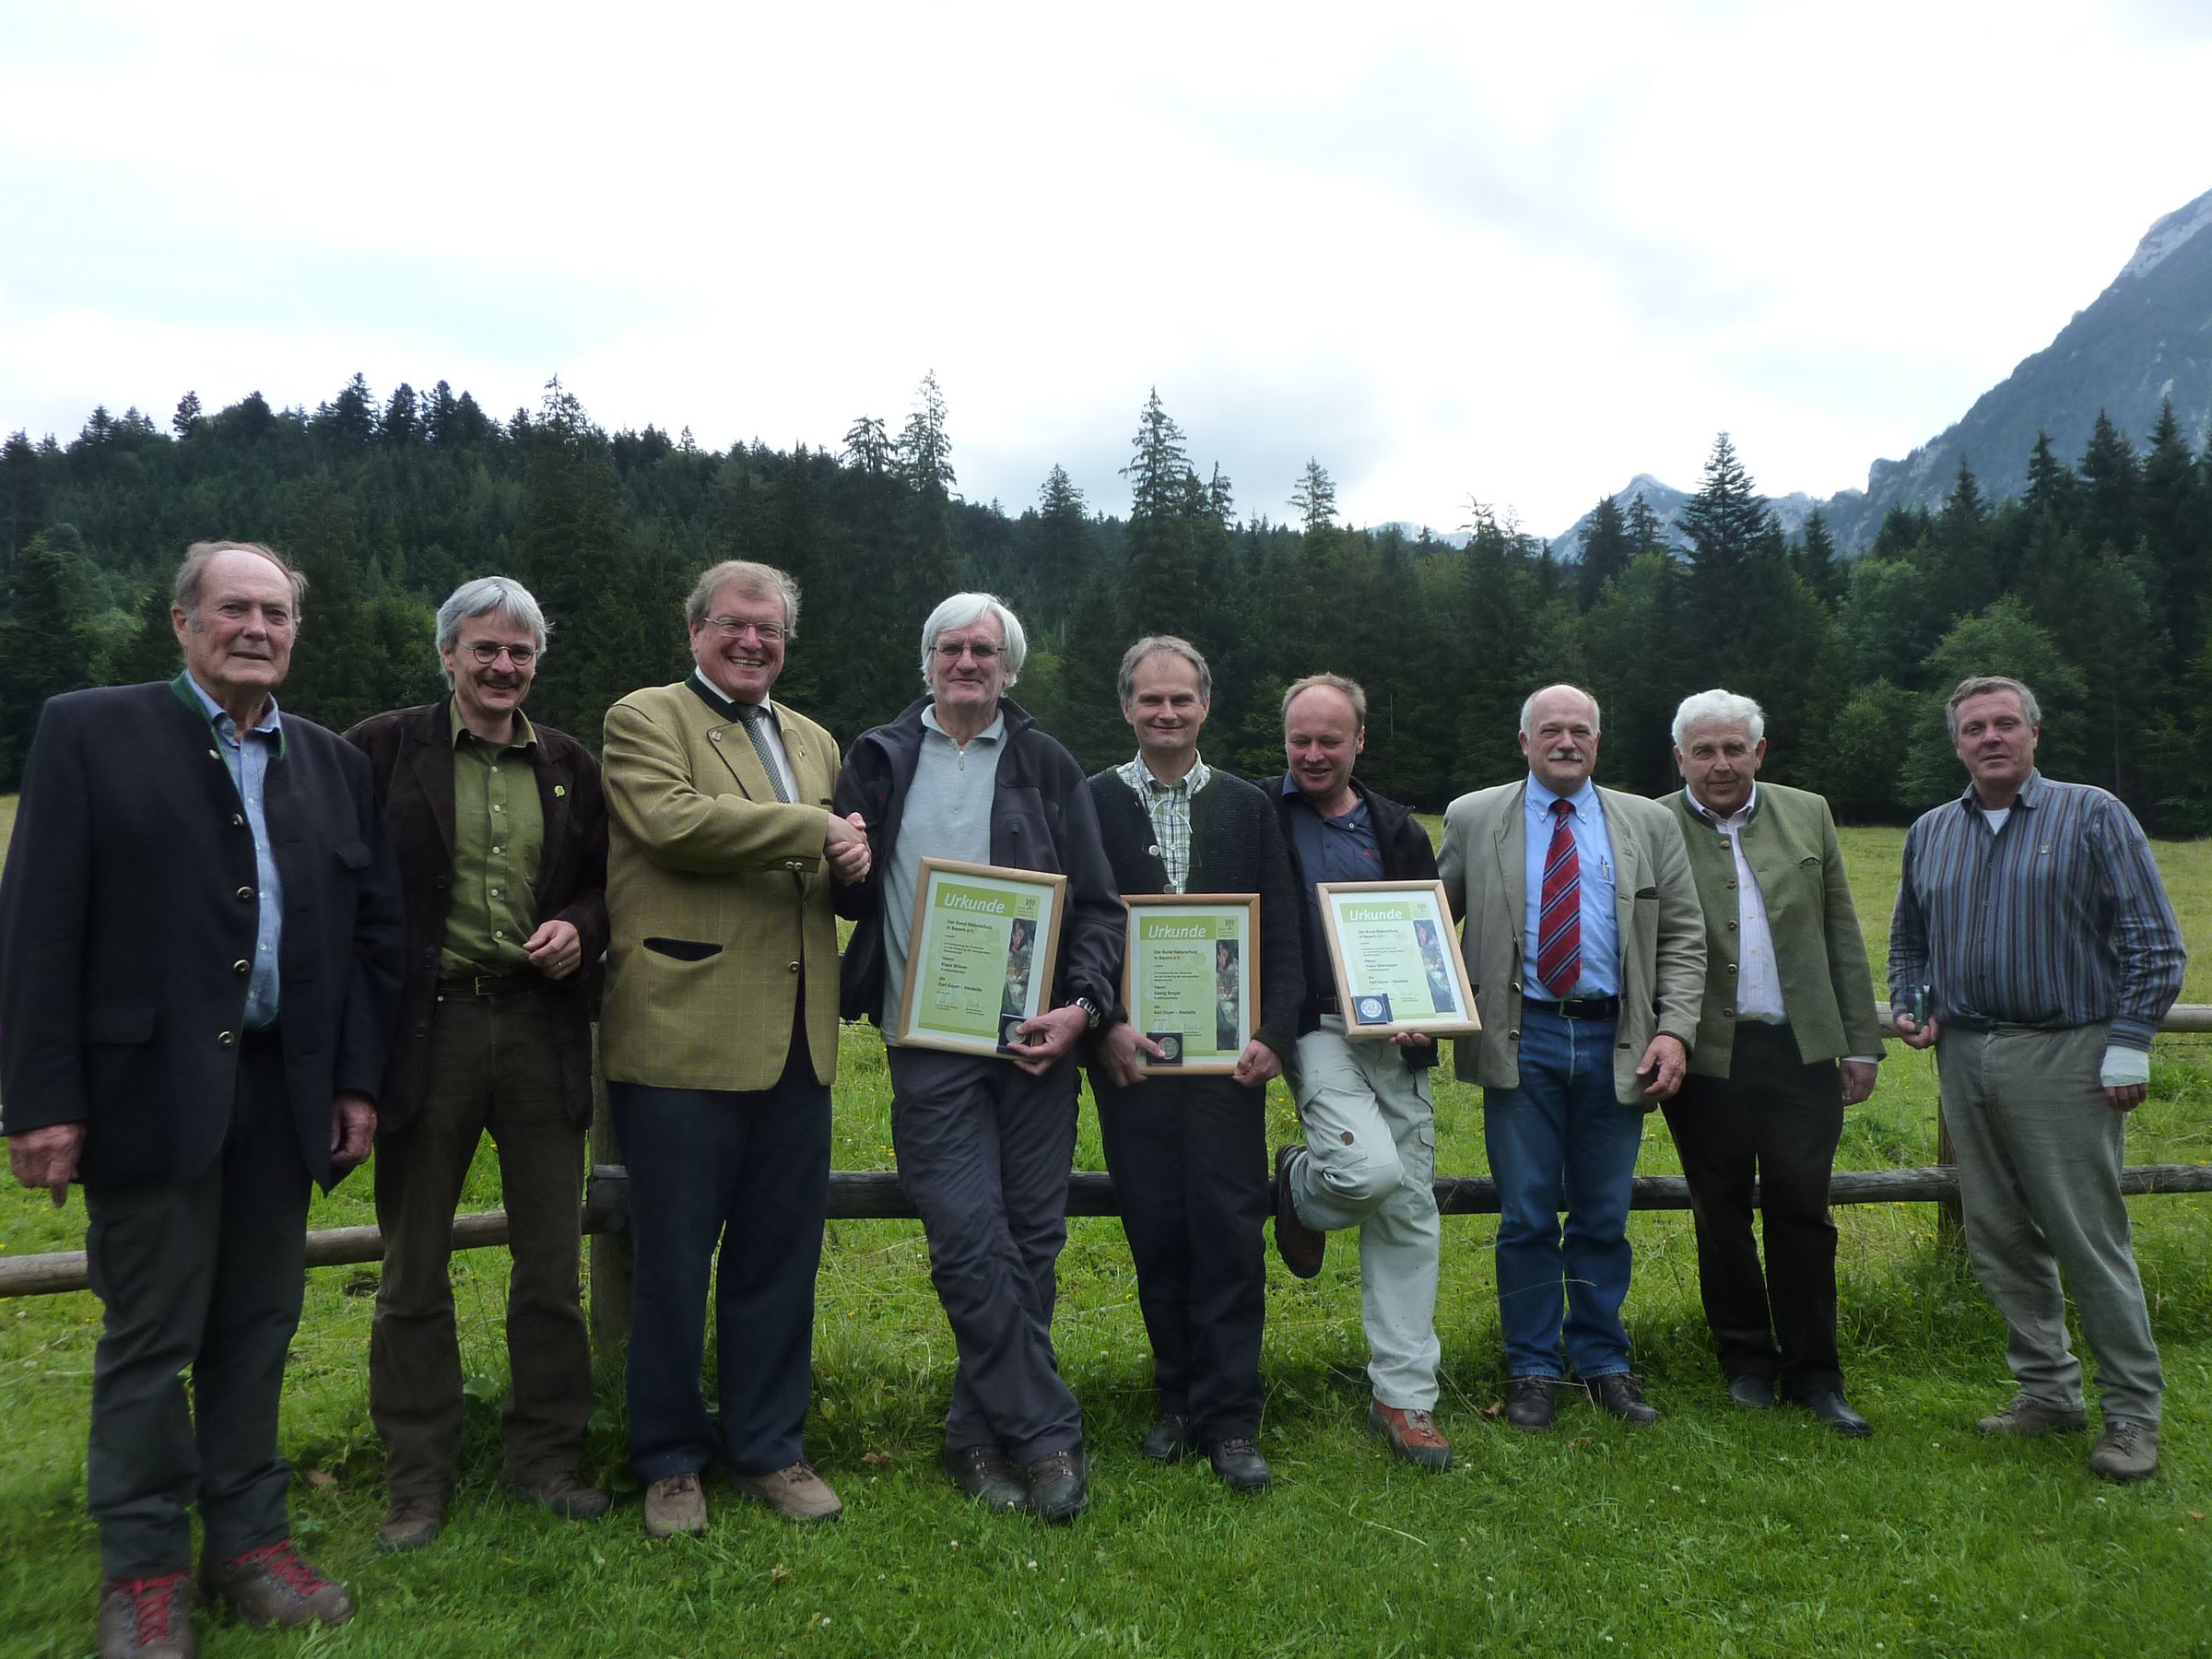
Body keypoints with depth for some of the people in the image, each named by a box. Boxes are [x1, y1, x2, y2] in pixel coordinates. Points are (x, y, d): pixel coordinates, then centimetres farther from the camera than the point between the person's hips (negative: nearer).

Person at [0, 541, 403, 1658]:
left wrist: (358, 1081, 5)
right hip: (150, 1089, -4)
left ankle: (247, 1541, 26)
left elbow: (373, 929, 10)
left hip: (285, 1093, 4)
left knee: (256, 1331, 12)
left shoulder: (331, 763, 10)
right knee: (147, 1339, 6)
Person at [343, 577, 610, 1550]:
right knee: (414, 1269, 10)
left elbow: (607, 881, 15)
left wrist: (581, 929, -7)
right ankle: (417, 1479, 25)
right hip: (427, 1027, -2)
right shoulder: (383, 749, -1)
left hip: (542, 1024, 3)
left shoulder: (570, 766, 9)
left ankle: (546, 1457, 27)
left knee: (551, 1264, 11)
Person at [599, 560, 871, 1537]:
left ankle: (770, 1449, 29)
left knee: (779, 1259, 13)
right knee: (673, 1264, 7)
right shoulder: (642, 720, 0)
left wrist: (854, 863, 0)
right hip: (683, 1036, -5)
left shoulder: (814, 742, 19)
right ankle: (669, 1462, 25)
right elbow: (673, 821, -19)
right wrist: (813, 829, -13)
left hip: (795, 1045, 6)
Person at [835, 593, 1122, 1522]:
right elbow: (849, 890, 16)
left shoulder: (1048, 768, 9)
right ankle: (1046, 1437, 6)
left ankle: (980, 1435, 21)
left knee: (1030, 1239, 5)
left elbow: (1097, 905, 7)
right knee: (970, 1242, -7)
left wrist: (1083, 1006, -8)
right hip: (928, 1041, -1)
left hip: (1034, 1035, 1)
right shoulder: (879, 759, 11)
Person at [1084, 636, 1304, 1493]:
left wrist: (1273, 1034, -6)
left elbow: (1281, 934, 6)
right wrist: (1104, 1026, -12)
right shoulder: (1091, 803, 4)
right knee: (1156, 1230, 6)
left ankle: (1229, 1419, 9)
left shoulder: (1247, 806, 9)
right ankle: (1179, 1398, 22)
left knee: (1230, 1228, -1)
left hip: (1228, 1052, 1)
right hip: (1131, 1052, 0)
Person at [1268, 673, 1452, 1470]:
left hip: (1396, 1037, 4)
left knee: (1409, 1212, 6)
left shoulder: (1397, 830, 12)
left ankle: (1403, 1398, 19)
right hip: (1314, 1027, -4)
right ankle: (1299, 1188, 12)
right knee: (1371, 1169, -26)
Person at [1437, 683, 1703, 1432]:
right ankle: (1532, 1370, 19)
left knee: (1604, 1217, 10)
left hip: (1615, 1042, 2)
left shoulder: (1649, 823, 8)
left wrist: (1674, 1029, -6)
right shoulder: (1471, 819, 5)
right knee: (1526, 1217, 4)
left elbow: (1683, 936, 6)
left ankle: (1603, 1362, 27)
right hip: (1522, 1040, -1)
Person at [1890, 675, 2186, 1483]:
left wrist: (2128, 1046, -10)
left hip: (2065, 1057, -5)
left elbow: (2155, 945, -3)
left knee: (2090, 1240, -3)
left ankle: (2133, 1411, 10)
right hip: (1964, 1057, 5)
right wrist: (1909, 1007, 5)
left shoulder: (2093, 816, -1)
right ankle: (2048, 1390, 24)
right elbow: (1907, 941, 22)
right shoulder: (1929, 833, 13)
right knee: (1999, 1239, 10)